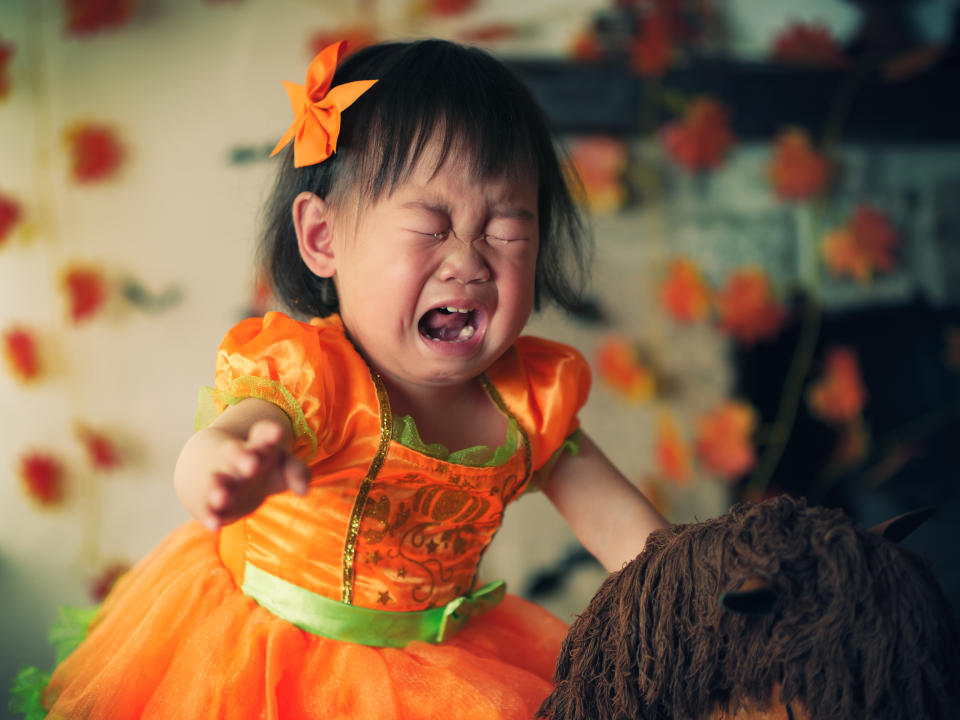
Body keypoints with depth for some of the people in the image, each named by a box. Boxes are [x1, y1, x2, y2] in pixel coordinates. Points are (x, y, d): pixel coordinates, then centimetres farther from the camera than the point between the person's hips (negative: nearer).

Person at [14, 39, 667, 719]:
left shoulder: (530, 397, -9)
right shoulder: (313, 375, -27)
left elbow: (620, 522, 1)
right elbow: (214, 450, -48)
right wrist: (226, 465, -72)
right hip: (274, 660, -4)